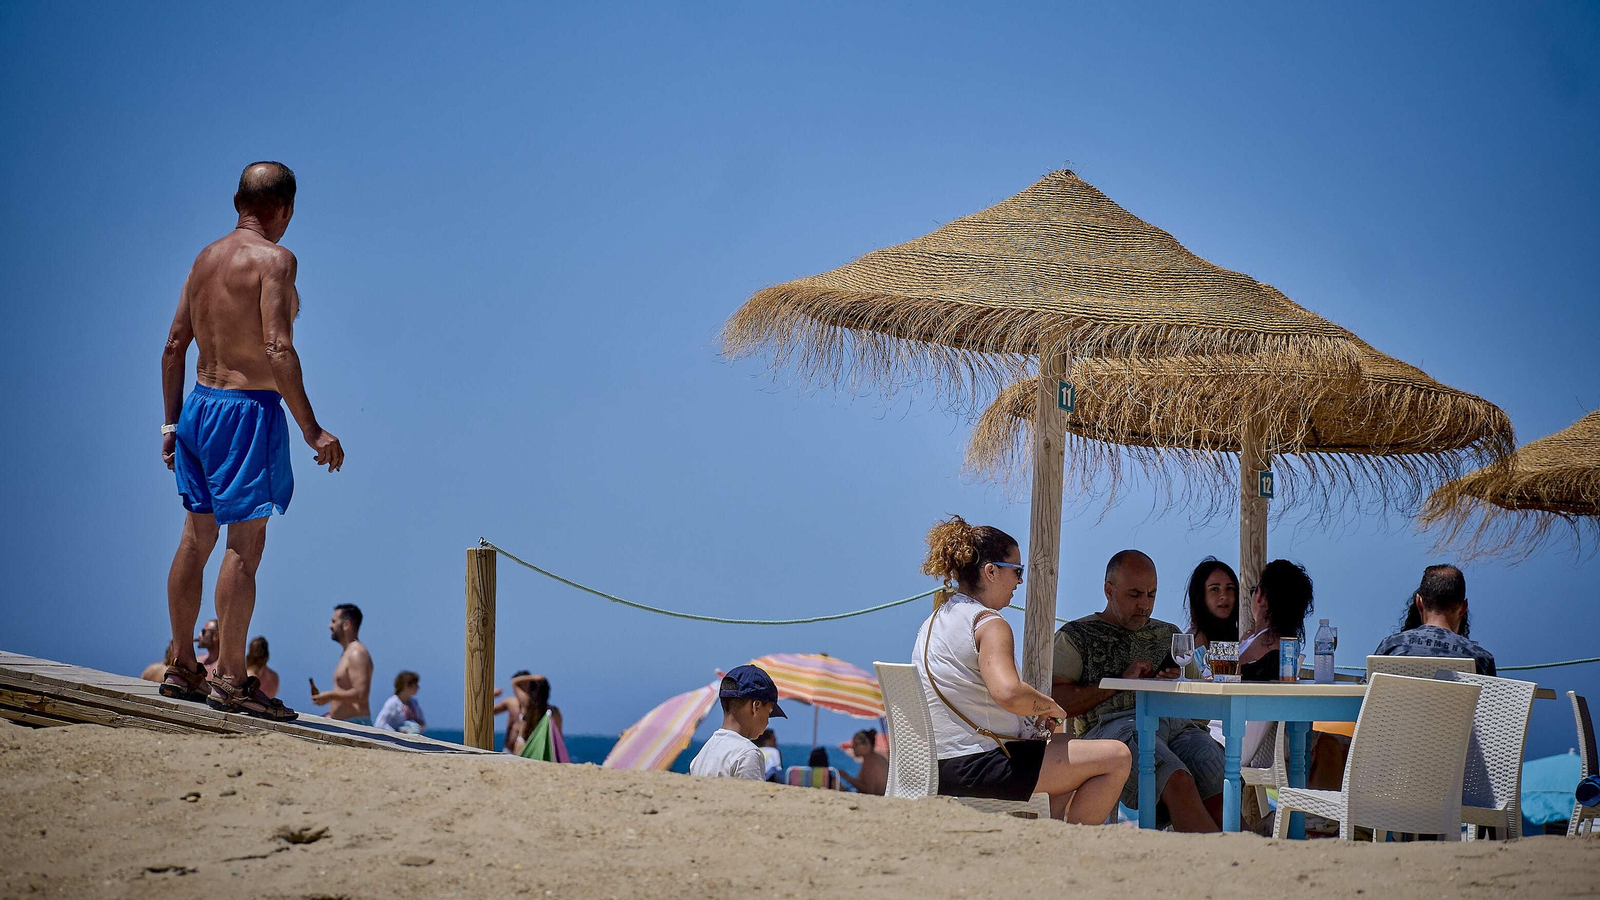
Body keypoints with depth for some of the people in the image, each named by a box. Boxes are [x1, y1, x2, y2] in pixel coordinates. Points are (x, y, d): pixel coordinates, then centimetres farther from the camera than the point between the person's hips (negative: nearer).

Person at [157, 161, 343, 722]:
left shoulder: (206, 258, 11)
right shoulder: (274, 260, -12)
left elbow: (175, 344, 13)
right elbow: (278, 351, -21)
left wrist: (171, 423, 20)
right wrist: (311, 431, -18)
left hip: (201, 403, 8)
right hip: (249, 408, -8)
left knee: (196, 537, 13)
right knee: (245, 545, -4)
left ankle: (182, 669, 19)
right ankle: (230, 679, -3)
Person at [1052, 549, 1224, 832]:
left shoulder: (1169, 635, 32)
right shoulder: (1076, 636, 17)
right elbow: (1056, 701, 3)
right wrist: (1120, 682, -2)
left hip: (1176, 722, 5)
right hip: (1113, 724, -4)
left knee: (1223, 790, -29)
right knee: (1179, 782, -36)